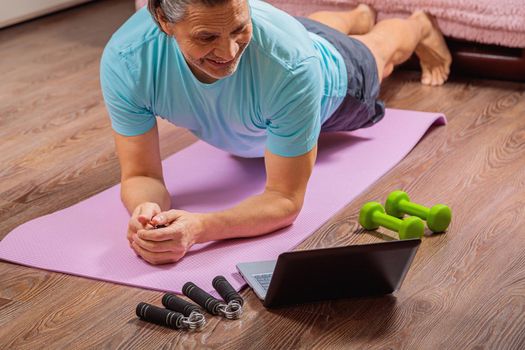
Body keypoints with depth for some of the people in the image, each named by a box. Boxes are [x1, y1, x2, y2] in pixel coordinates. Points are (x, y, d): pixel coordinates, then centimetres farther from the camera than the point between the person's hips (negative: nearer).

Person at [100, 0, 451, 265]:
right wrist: (147, 213, -60)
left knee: (381, 52, 35)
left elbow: (285, 199, -45)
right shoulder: (124, 62, -45)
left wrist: (199, 227, -63)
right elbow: (140, 175, -35)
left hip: (333, 84, -3)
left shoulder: (291, 64, -51)